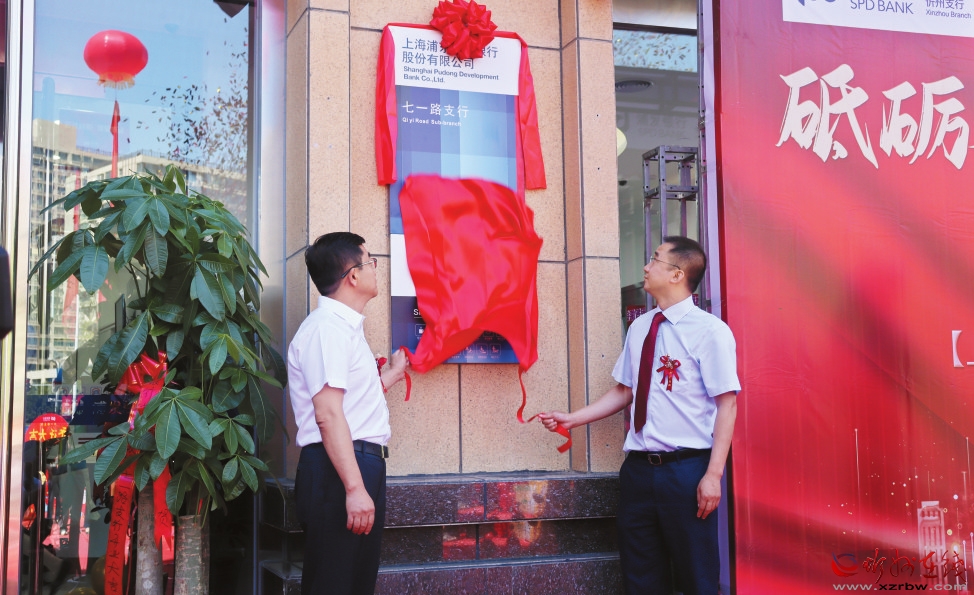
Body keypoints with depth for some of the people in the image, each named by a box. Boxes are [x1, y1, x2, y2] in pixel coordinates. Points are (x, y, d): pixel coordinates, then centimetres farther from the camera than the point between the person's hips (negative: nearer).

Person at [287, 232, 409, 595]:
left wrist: (391, 375, 39)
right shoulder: (327, 328, -14)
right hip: (340, 470, -11)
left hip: (360, 465, 11)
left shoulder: (345, 327, 19)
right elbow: (328, 415, -22)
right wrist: (354, 488, -27)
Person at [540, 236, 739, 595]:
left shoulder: (710, 331, -9)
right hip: (639, 468, 6)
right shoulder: (639, 328, 10)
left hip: (686, 470, -6)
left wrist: (713, 475, -16)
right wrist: (573, 419, 10)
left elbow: (726, 404, -11)